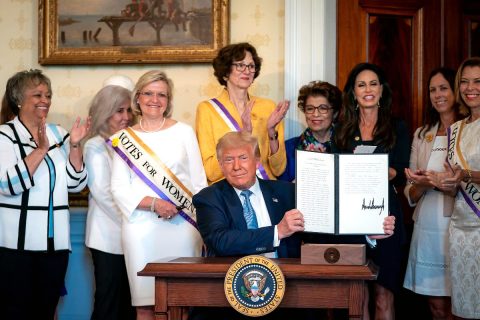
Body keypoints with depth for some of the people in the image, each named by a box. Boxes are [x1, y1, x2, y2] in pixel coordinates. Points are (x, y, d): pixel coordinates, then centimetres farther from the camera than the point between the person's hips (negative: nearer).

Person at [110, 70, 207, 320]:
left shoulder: (183, 132, 7)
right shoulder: (125, 138, 8)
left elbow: (199, 182, 7)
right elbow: (119, 188, 2)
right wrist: (153, 204, -12)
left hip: (182, 227, 0)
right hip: (141, 230, 0)